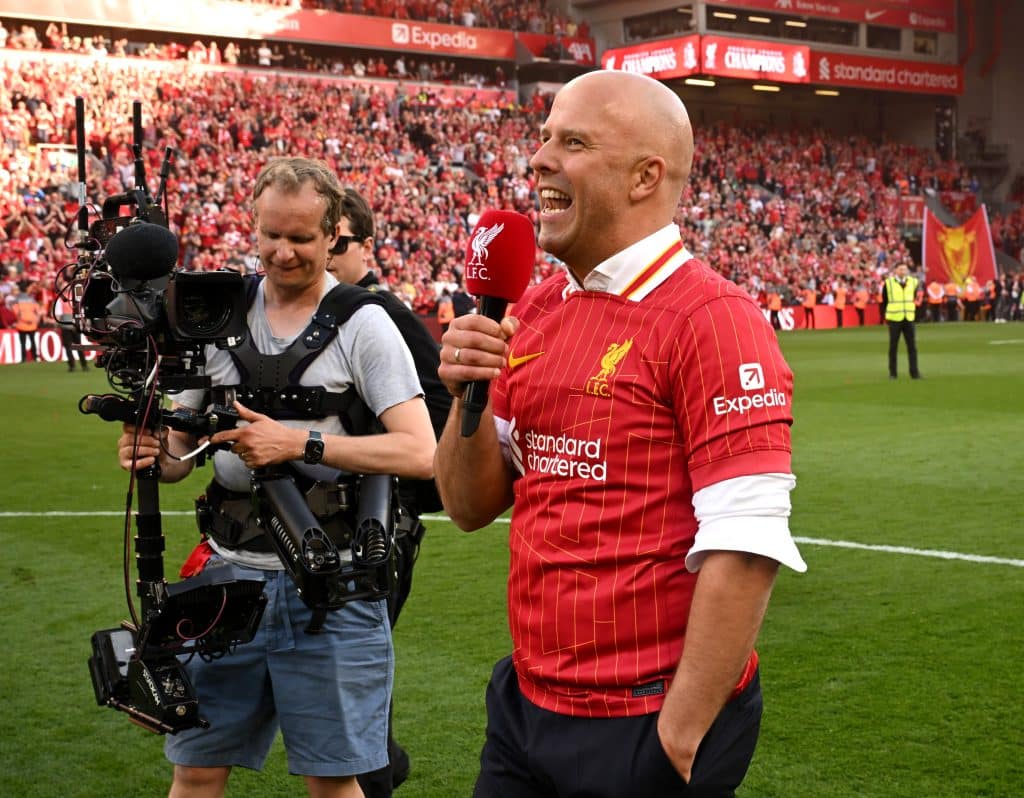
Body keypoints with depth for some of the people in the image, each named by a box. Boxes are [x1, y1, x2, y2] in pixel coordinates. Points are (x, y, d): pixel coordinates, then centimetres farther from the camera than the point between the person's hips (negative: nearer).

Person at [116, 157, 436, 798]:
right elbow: (180, 453, 12)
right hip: (232, 571, 4)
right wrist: (153, 452, -11)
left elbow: (420, 453, -14)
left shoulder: (363, 324, -4)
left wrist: (301, 444, -20)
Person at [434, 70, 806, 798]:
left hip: (647, 729, -6)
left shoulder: (712, 319, -16)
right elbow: (471, 506, 10)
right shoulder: (534, 312, 6)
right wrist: (467, 398, -7)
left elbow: (745, 549, -20)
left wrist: (680, 736, -17)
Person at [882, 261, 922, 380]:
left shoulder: (913, 282, 5)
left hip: (909, 319, 2)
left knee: (912, 346, -2)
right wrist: (886, 316, 8)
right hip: (894, 320, -2)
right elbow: (884, 300, 7)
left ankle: (914, 372, 1)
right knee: (893, 347, 3)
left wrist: (911, 312, 14)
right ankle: (892, 373, 9)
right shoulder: (888, 283, -2)